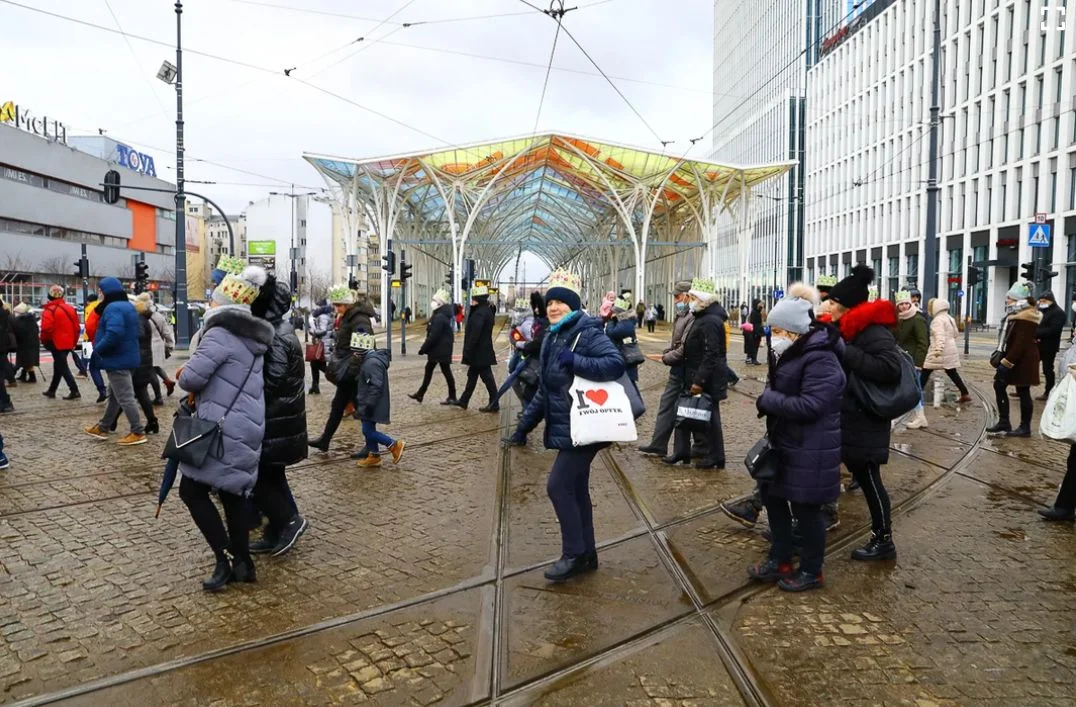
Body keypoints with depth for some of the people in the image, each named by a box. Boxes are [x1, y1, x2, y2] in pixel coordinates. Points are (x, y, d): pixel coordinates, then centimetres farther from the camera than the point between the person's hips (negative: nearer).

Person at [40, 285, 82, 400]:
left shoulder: (50, 310, -13)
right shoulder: (70, 308, 8)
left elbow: (46, 328, -22)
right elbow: (77, 327, 10)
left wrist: (45, 341, -4)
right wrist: (74, 341, 18)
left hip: (57, 343, -7)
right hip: (68, 343, 7)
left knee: (62, 367, -4)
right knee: (59, 366, 18)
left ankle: (74, 391, -10)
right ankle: (52, 390, 28)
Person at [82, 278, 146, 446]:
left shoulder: (113, 308, -19)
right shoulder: (128, 306, 14)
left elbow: (113, 334, -32)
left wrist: (97, 350, -17)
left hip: (117, 360, -11)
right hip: (126, 357, 11)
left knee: (125, 397, -5)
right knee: (114, 395, 19)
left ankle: (138, 433, -2)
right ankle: (103, 428, 32)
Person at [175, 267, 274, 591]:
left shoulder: (220, 334, -13)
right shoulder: (251, 340, 16)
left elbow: (191, 378, -17)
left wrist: (184, 375, 7)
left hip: (223, 430, -9)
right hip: (247, 428, 9)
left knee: (192, 491, 0)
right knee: (232, 494, 15)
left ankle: (226, 560, -2)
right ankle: (242, 563, 20)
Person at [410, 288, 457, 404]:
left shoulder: (439, 317, -21)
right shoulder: (438, 315, 11)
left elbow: (433, 336, -24)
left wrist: (423, 348, -17)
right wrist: (425, 348, 17)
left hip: (440, 350, -10)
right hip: (439, 350, 10)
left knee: (446, 371, -2)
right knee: (429, 369, 15)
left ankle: (452, 397, 7)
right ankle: (420, 394, 25)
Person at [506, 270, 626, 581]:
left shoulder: (588, 333, -13)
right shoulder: (551, 339, 13)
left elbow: (616, 363, -28)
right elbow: (544, 390, 18)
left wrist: (574, 361, -27)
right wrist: (524, 426, 18)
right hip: (564, 428, 9)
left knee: (558, 486, -8)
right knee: (575, 489, 14)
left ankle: (574, 555, 7)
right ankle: (586, 555, 26)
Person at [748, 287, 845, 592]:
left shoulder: (821, 360, -23)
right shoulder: (790, 354, 8)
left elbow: (809, 406, -30)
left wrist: (766, 400, -21)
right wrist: (768, 399, -3)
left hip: (810, 452, -10)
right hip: (783, 443, 10)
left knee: (806, 509, 5)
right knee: (773, 498, 17)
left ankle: (811, 571, 24)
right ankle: (780, 560, 34)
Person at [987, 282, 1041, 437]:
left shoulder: (1025, 317, -19)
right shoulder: (1018, 314, 14)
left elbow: (1021, 343, -25)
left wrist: (1007, 361, -25)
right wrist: (1003, 357, 16)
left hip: (1023, 360, -10)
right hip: (1013, 358, 10)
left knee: (1023, 392, -2)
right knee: (999, 386, 9)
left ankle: (1025, 428, 7)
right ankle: (1004, 422, 14)